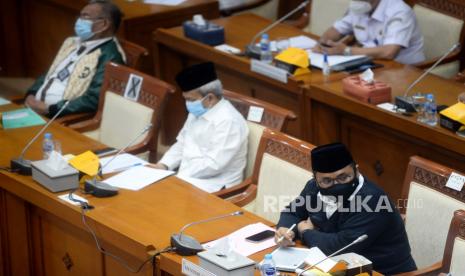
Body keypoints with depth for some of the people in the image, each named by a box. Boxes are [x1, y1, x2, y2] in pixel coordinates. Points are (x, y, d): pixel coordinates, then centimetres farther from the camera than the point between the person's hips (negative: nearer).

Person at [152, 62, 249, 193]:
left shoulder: (228, 122, -19)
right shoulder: (197, 112, 9)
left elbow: (213, 164, -23)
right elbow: (182, 144, 18)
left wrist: (177, 176, -20)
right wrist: (163, 165, 1)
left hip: (213, 186, -9)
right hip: (187, 177, 9)